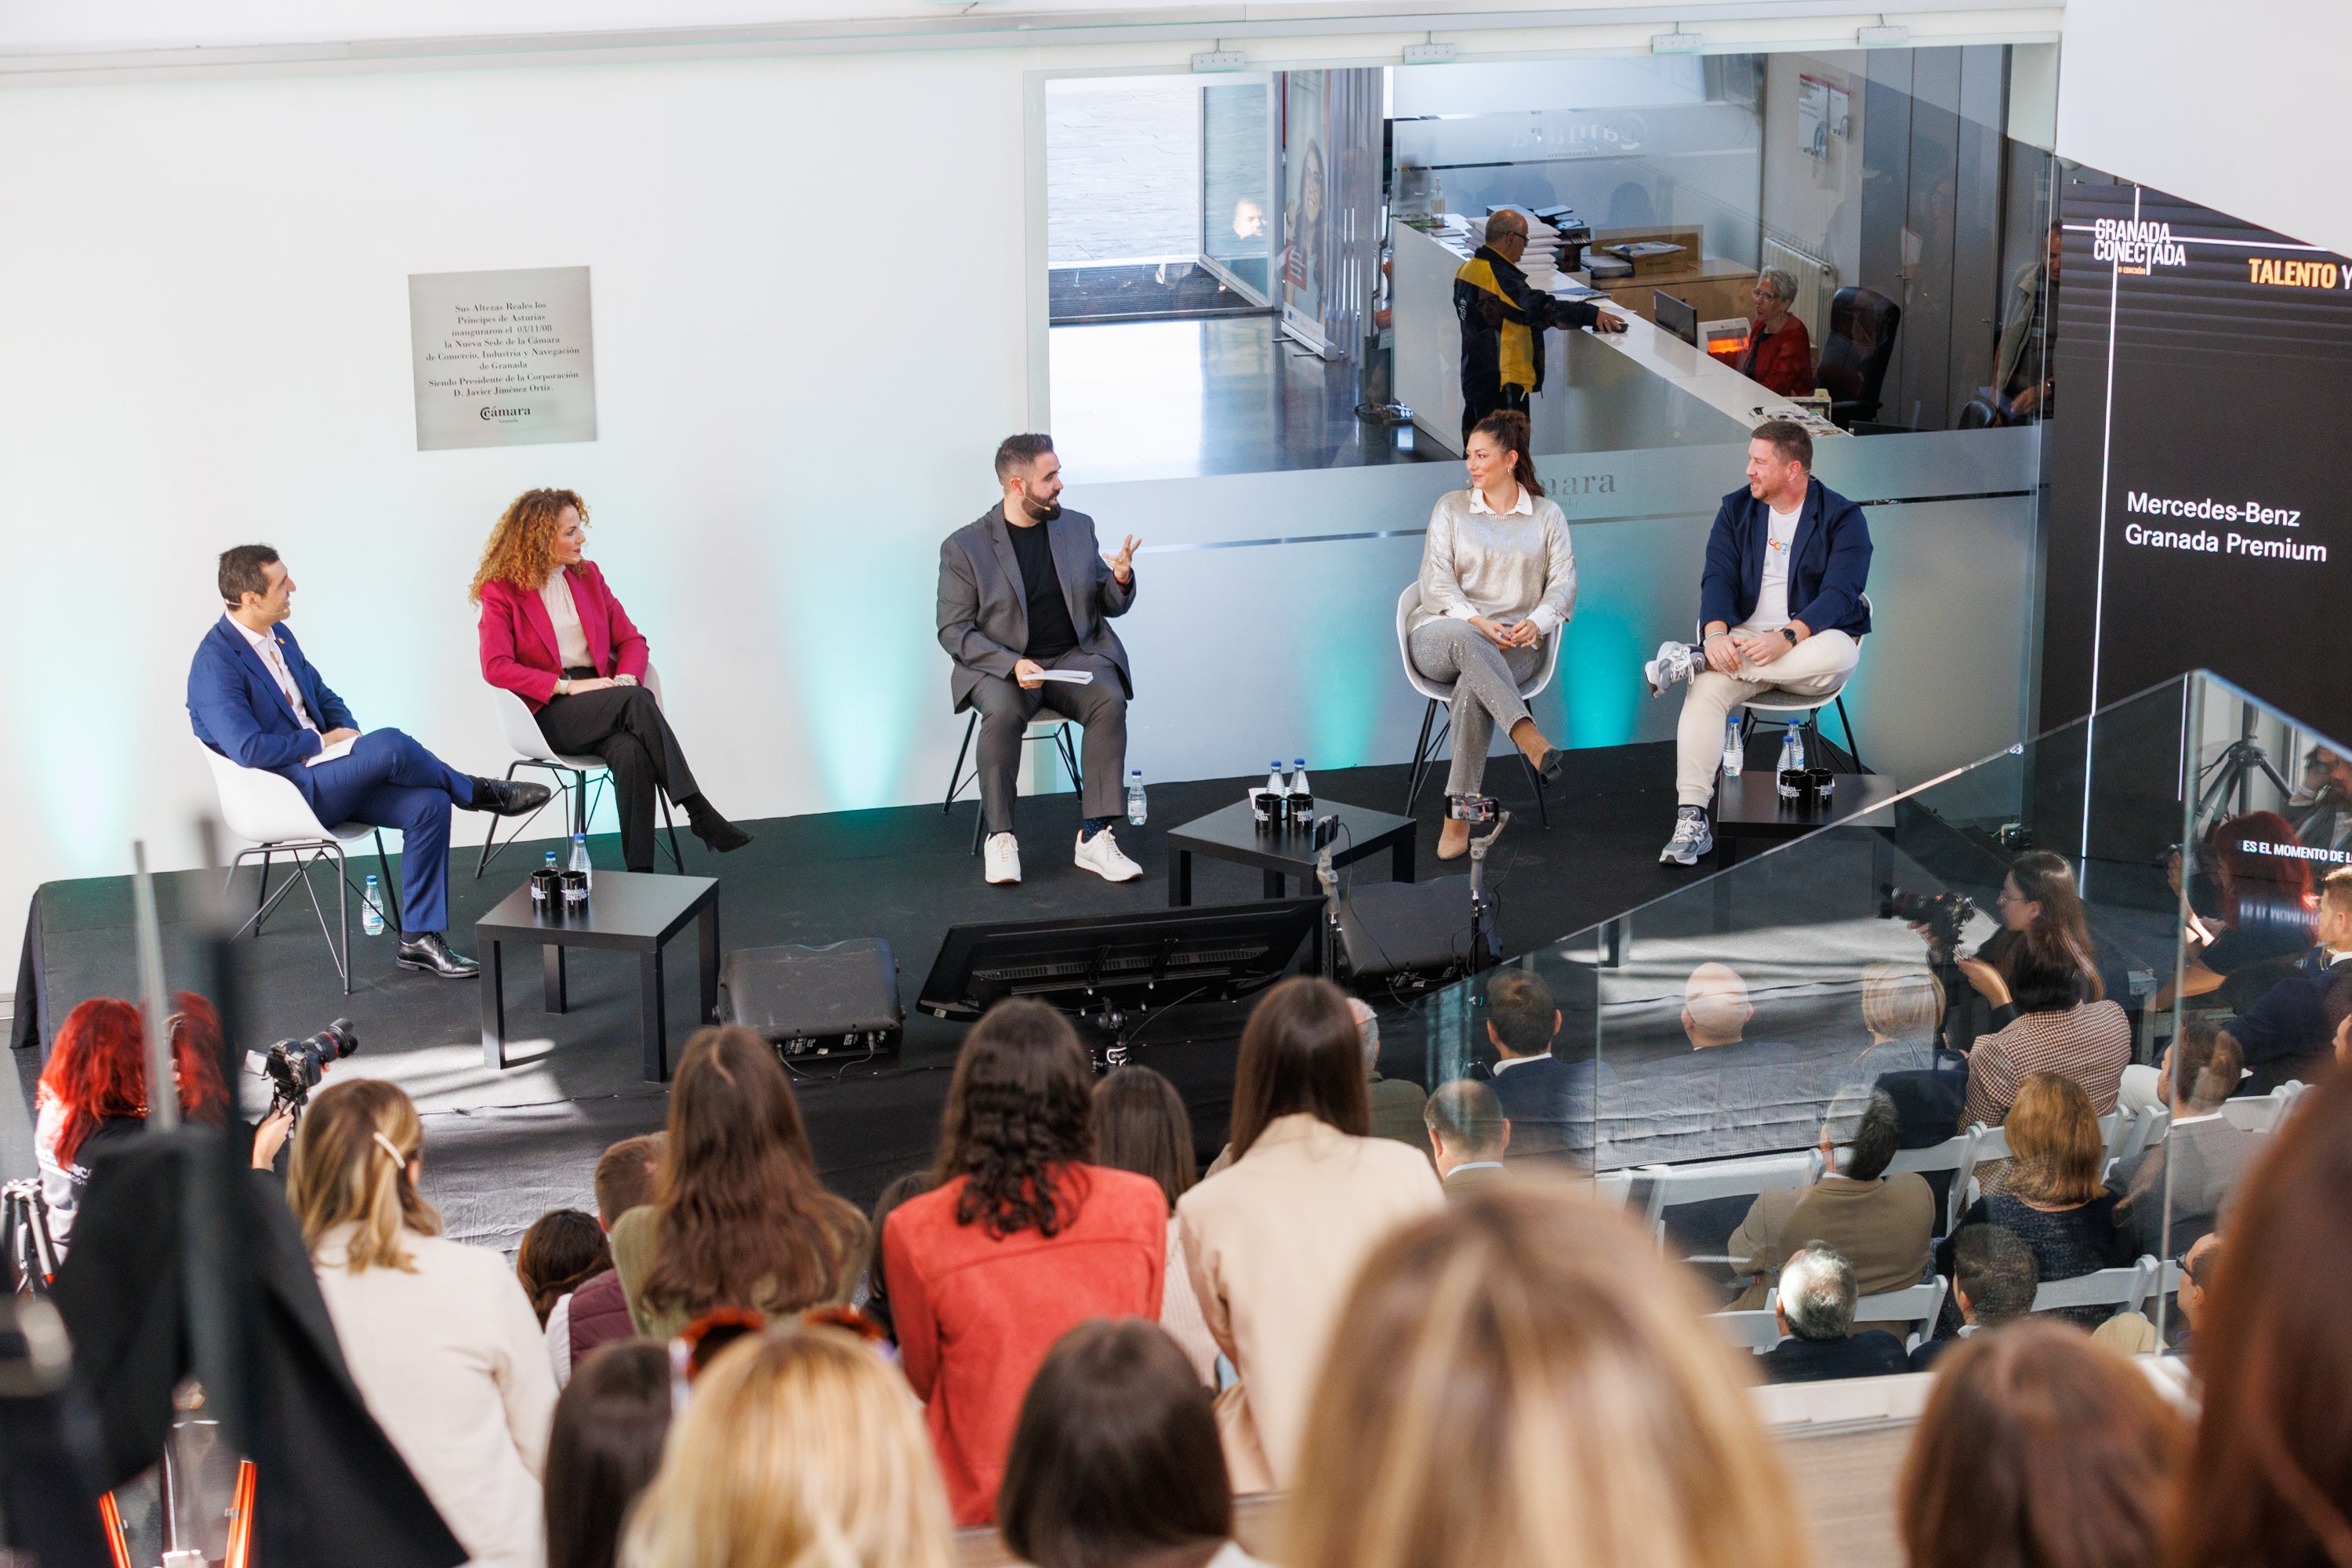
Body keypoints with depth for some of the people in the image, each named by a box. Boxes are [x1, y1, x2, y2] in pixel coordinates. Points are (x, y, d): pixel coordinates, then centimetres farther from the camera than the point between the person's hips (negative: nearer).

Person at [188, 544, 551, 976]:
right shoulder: (215, 664, -16)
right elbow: (247, 749, -26)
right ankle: (477, 792, -1)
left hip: (323, 769, 9)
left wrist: (347, 731, 1)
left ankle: (420, 937, -7)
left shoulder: (279, 637, 12)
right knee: (389, 745, -30)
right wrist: (322, 740, -15)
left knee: (429, 804, -13)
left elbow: (323, 696, 24)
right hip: (286, 792, -9)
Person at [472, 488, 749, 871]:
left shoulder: (587, 575, 15)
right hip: (549, 714, -4)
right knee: (637, 701, -33)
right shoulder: (500, 591, 0)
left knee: (631, 752, -33)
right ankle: (699, 812, -34)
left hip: (599, 695, 4)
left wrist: (626, 679, -8)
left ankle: (641, 877, -38)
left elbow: (630, 638, 16)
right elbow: (496, 667, -11)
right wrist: (568, 686, -19)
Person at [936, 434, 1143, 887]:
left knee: (1110, 700, -29)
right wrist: (1012, 664, -21)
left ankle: (1096, 836, -29)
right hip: (1000, 664, -3)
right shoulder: (964, 547, -3)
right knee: (1003, 712, -35)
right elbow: (953, 631, -5)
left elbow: (1111, 607, 15)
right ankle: (1000, 838, -23)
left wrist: (1121, 579, -10)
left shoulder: (1078, 527, 9)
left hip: (1075, 656, 3)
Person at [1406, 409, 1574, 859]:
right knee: (1462, 638, -40)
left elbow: (1564, 583, 4)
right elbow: (1436, 582, 2)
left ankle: (1459, 816, -38)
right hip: (1439, 635, 0)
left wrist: (1537, 622, -18)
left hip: (1515, 645, 0)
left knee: (1474, 686, -36)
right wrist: (1477, 622, -17)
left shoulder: (1547, 515, 14)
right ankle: (1527, 736, -52)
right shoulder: (1451, 507, 12)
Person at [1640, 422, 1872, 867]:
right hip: (1744, 640, 2)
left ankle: (1692, 660, -30)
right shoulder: (1736, 510, 8)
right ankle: (1691, 818, -34)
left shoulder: (1843, 518, -4)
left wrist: (1786, 638, -32)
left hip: (1809, 644, -2)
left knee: (1837, 653, -38)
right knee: (1706, 689, -29)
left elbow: (1840, 594, -16)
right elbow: (1719, 577, -2)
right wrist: (1716, 633, -24)